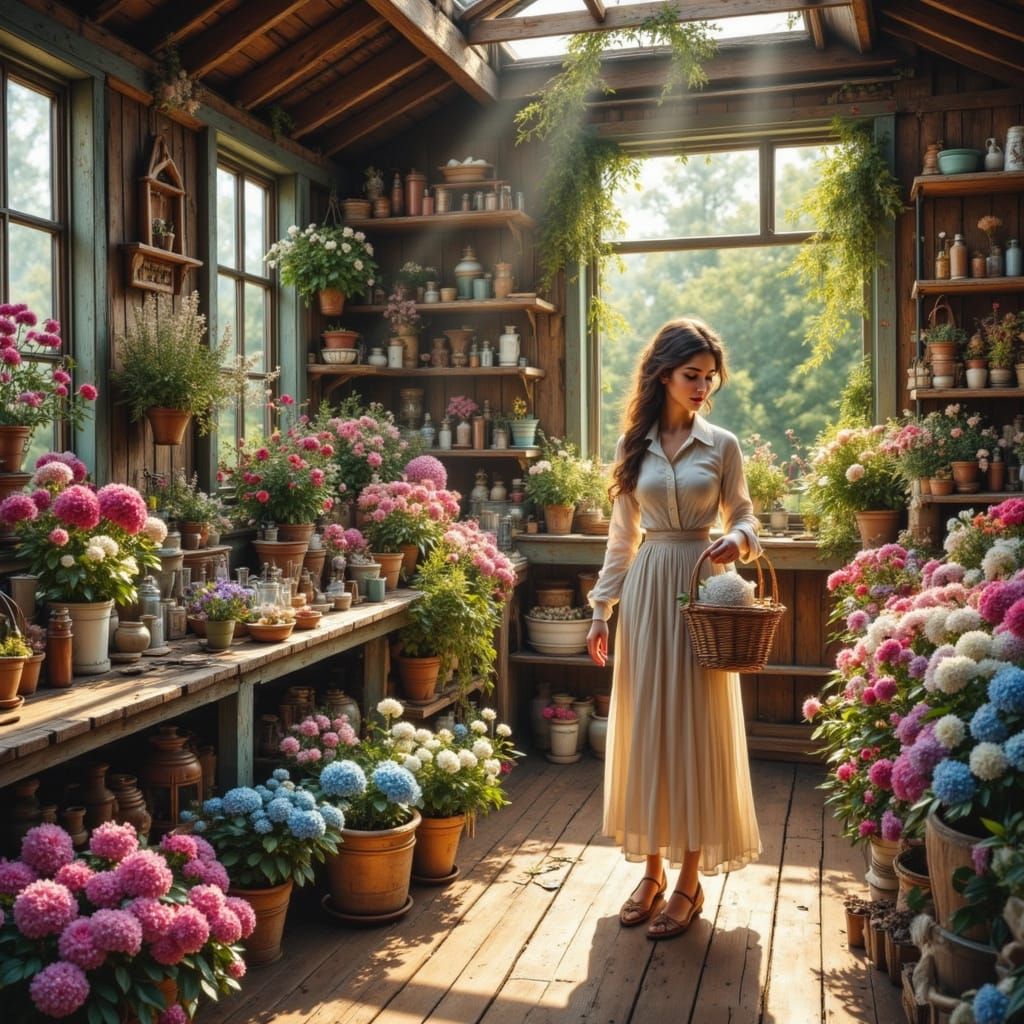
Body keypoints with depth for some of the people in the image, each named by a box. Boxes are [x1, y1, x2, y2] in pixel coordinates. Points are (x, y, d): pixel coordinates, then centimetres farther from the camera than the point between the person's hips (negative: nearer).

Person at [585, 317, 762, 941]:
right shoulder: (633, 447, 7)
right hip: (646, 590, 2)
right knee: (645, 726, 6)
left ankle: (691, 881, 13)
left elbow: (742, 515, 8)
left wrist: (738, 541, -16)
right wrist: (601, 610, 7)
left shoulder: (722, 445, 2)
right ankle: (653, 868, 20)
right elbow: (622, 536, 10)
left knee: (696, 728, 1)